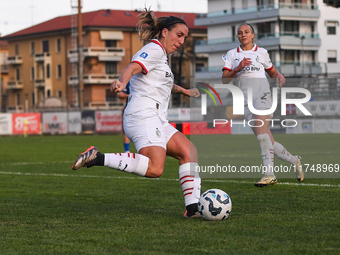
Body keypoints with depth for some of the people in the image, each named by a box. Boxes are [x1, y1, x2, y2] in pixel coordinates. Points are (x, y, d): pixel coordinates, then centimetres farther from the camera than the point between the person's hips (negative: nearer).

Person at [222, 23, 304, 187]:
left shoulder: (261, 52, 18)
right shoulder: (232, 54, 18)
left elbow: (272, 71, 29)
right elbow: (224, 79, 9)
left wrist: (279, 76, 7)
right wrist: (238, 68, -7)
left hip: (261, 89, -2)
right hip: (245, 96, 2)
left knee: (260, 126, -27)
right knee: (267, 141, -4)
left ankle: (269, 173, -34)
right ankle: (294, 161, 17)